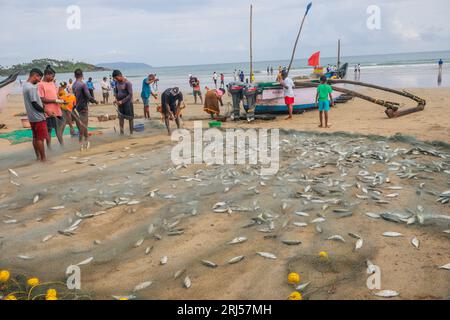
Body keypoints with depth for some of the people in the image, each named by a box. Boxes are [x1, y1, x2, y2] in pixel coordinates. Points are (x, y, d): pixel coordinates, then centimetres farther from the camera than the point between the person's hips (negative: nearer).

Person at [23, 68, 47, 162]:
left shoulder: (25, 85, 11)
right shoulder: (31, 88, -20)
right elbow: (35, 104, -22)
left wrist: (43, 107, 9)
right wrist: (45, 110, -10)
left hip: (32, 117, 10)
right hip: (38, 117, -10)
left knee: (35, 137, 14)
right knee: (40, 138, -4)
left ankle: (38, 156, 21)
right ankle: (43, 158, 1)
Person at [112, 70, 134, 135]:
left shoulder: (127, 83, -17)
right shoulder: (117, 82, 4)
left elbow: (130, 95, -18)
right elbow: (116, 91, 17)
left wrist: (122, 101, -19)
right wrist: (116, 99, -1)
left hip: (127, 102, -6)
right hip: (120, 103, 6)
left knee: (130, 118, 2)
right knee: (121, 117, 7)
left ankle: (131, 132, 10)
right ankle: (121, 132, 13)